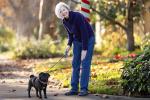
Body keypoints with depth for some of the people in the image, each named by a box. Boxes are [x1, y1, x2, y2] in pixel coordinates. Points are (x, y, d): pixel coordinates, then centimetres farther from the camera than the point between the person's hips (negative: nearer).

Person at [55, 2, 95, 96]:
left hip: (88, 39, -7)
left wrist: (84, 49, -25)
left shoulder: (77, 16, -28)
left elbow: (84, 33, -26)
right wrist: (69, 45, -6)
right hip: (77, 41, 7)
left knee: (85, 64, -10)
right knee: (75, 64, 3)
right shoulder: (65, 21, -7)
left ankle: (84, 89, -6)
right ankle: (74, 89, 7)